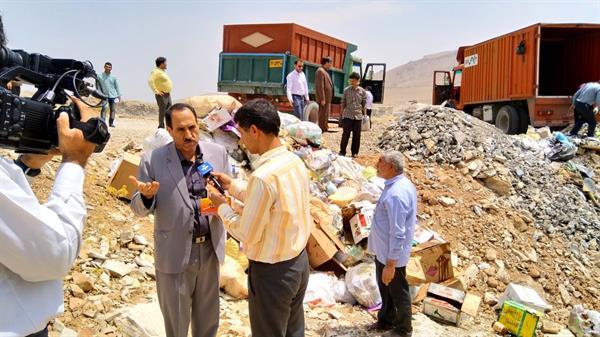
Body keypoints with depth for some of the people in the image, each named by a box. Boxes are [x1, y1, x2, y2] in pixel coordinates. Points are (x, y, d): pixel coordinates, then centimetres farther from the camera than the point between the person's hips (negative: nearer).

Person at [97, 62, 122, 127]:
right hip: (104, 96, -2)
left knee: (113, 110, 3)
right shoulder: (99, 76, 1)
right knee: (103, 109, -11)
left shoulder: (113, 77, 5)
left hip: (113, 96, 2)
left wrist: (119, 95, 6)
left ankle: (111, 123, 11)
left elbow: (117, 86, 10)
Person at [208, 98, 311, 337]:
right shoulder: (294, 161, -2)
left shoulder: (263, 176, -29)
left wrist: (222, 206, -4)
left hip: (272, 272, -8)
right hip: (299, 262, 8)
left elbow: (246, 234, -19)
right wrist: (233, 186, 12)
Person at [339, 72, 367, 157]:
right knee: (345, 134, -2)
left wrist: (364, 114, 7)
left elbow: (364, 104, 8)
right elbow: (343, 102, 5)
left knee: (357, 135, 6)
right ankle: (342, 151, 6)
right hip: (347, 116, -1)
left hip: (358, 116, 1)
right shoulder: (346, 90, 0)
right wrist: (342, 114, 4)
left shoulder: (362, 91, 2)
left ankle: (355, 152, 17)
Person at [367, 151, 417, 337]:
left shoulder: (395, 194, -31)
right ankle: (386, 320, 47)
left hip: (391, 255, -9)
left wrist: (390, 264, -25)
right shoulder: (402, 183, 1)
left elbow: (398, 234, -30)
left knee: (397, 292, 13)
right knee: (384, 287, 26)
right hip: (382, 250, 9)